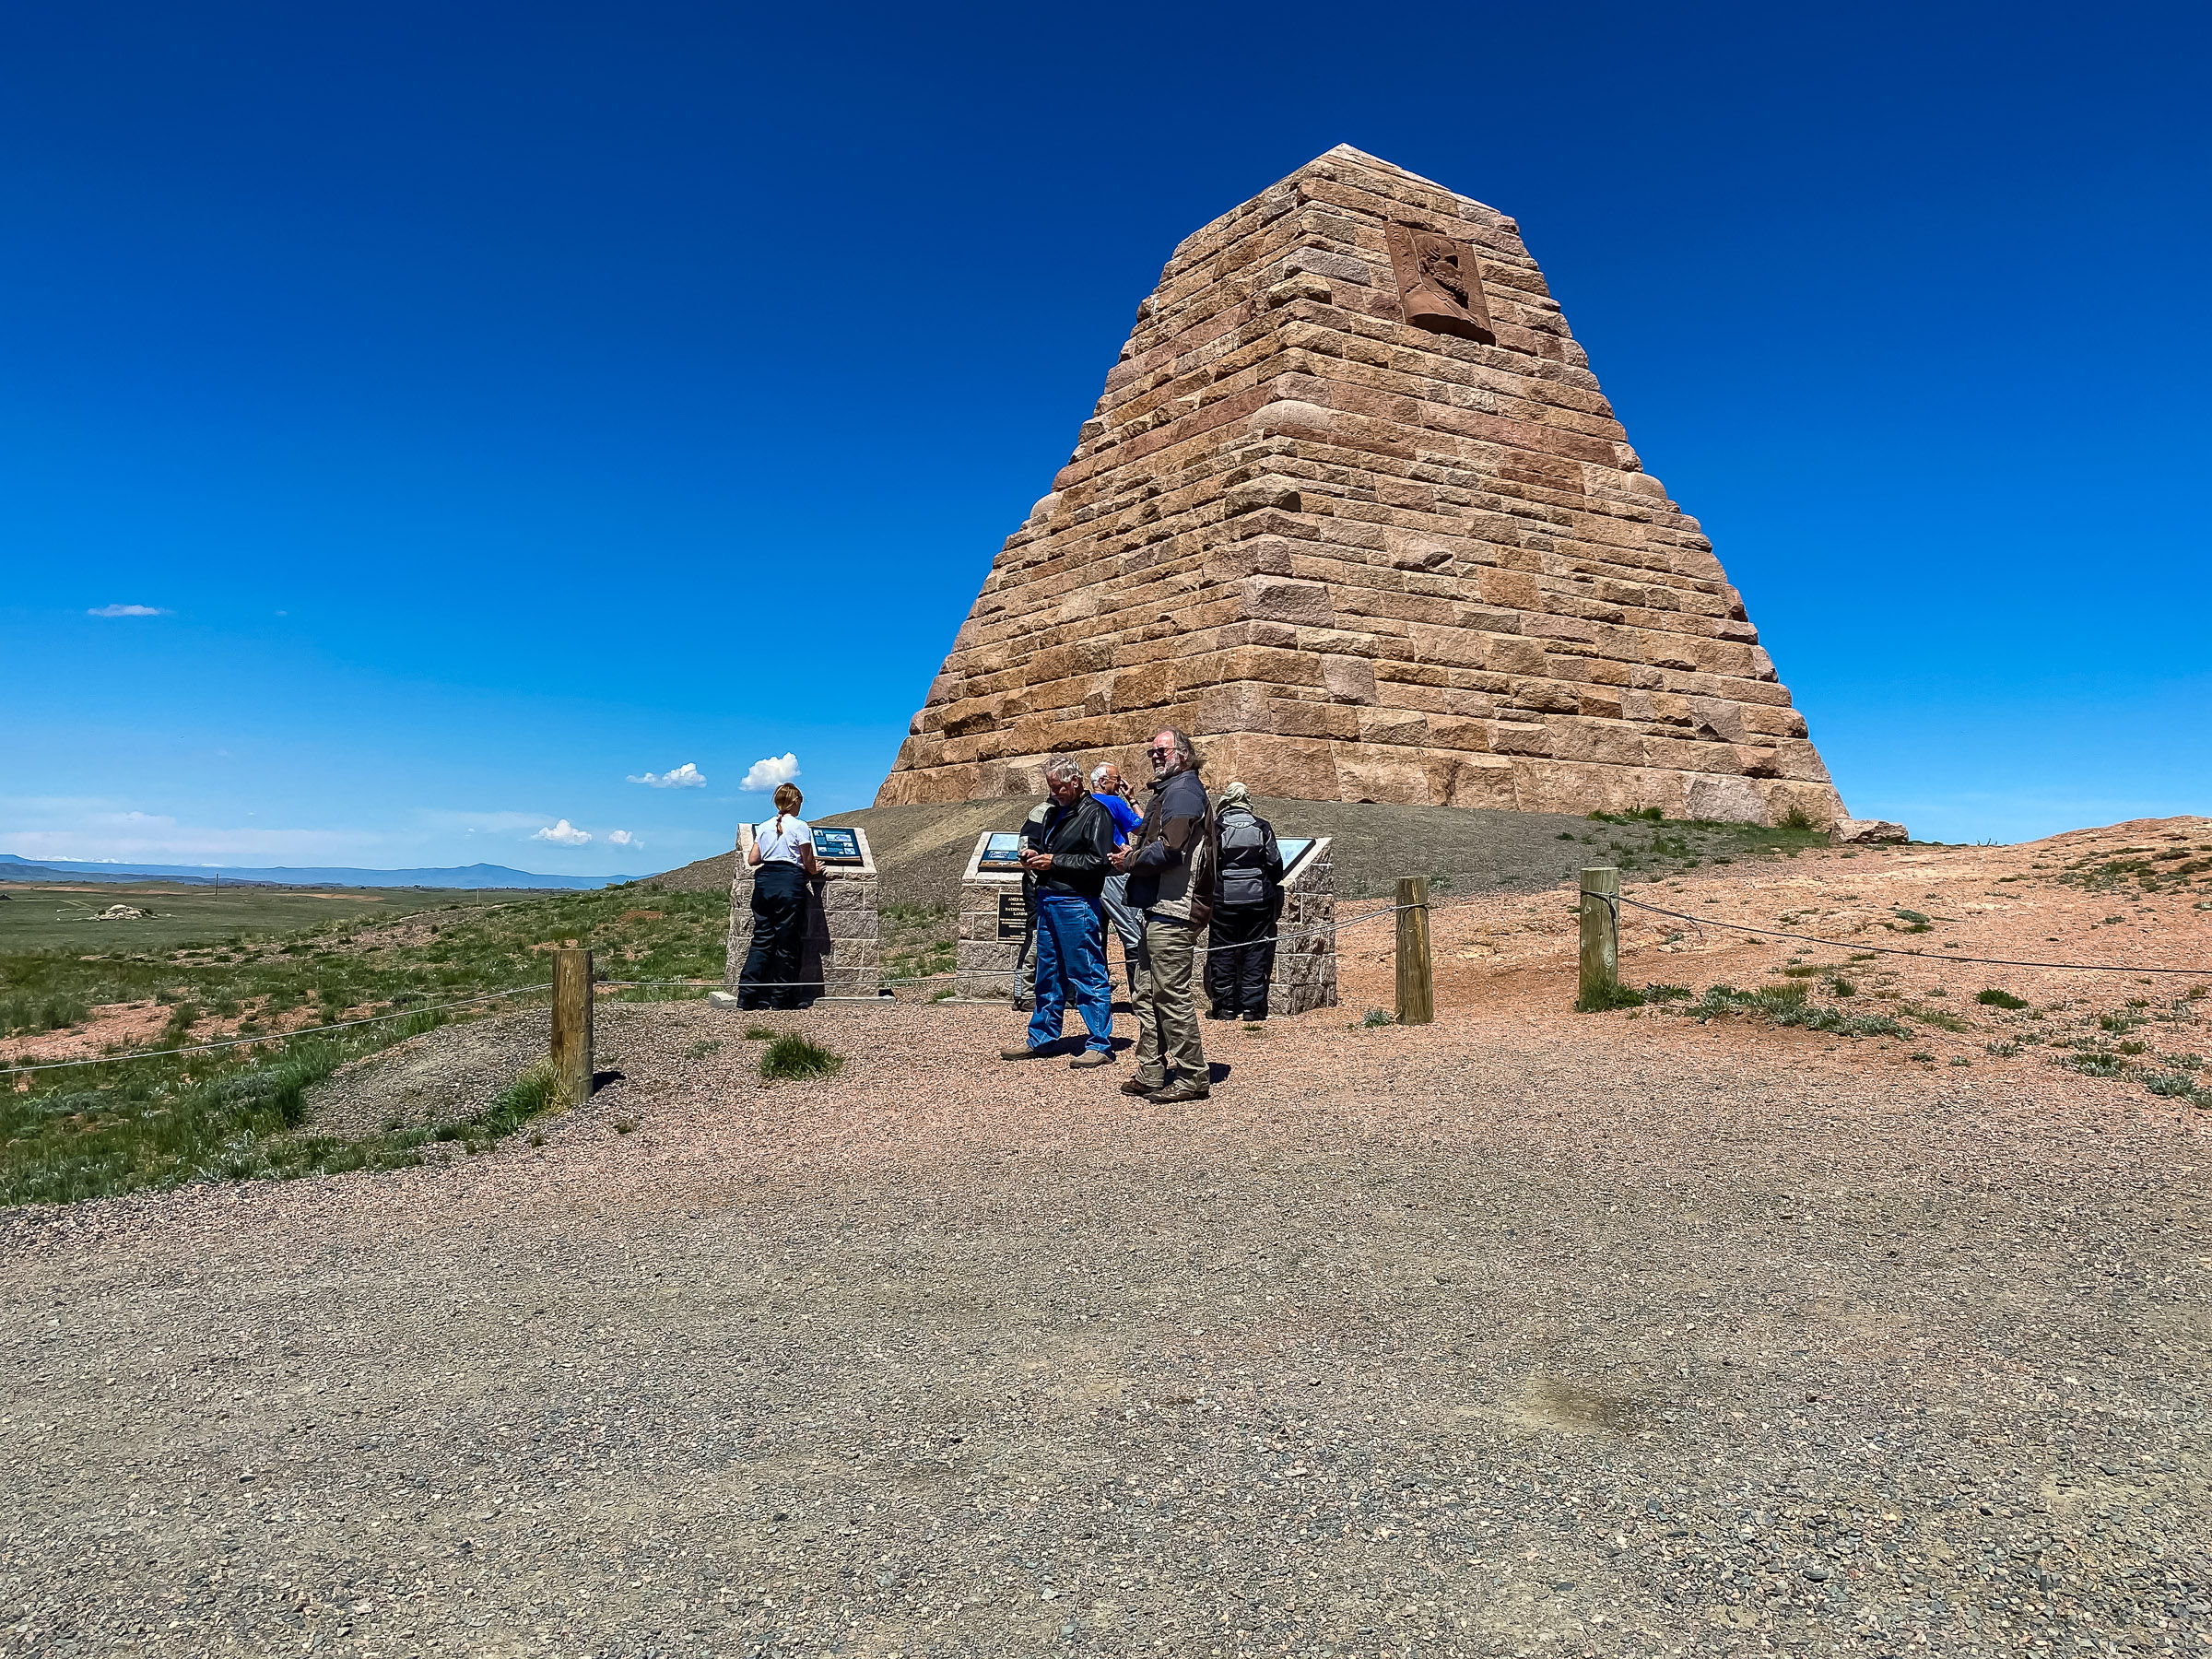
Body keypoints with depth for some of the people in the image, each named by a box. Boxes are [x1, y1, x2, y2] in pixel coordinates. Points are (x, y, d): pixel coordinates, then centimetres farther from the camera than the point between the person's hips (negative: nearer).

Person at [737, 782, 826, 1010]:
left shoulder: (764, 827, 13)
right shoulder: (799, 826, -3)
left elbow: (752, 859, 13)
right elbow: (809, 863, -2)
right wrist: (814, 870, 20)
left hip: (764, 881, 5)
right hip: (789, 882, -5)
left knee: (761, 939, 7)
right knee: (786, 941, 3)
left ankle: (747, 995, 1)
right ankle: (780, 997, 7)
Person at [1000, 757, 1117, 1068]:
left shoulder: (1095, 813, -8)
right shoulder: (1054, 812, 17)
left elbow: (1098, 861, -17)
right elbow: (1034, 840, 29)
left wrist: (1054, 862, -14)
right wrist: (1032, 857, 5)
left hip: (1077, 905, -9)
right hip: (1047, 901, 9)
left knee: (1088, 976, -5)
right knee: (1048, 975, 15)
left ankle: (1101, 1046, 0)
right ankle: (1040, 1040, 24)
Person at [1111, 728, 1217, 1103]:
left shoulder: (1183, 790, -11)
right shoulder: (1166, 791, 22)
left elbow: (1168, 849, -22)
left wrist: (1129, 861, -7)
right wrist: (1132, 853, 4)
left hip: (1173, 912, -11)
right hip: (1159, 909, 11)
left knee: (1172, 995, -7)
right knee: (1149, 995, 13)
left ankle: (1193, 1078, 0)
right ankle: (1150, 1075, 20)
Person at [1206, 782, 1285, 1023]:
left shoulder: (1217, 828, -4)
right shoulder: (1262, 827, 0)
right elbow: (1275, 864, 2)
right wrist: (1269, 885, 20)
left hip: (1224, 898, -1)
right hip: (1258, 897, 1)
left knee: (1223, 951, 6)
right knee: (1255, 951, 6)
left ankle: (1225, 1006, 7)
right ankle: (1252, 1007, 5)